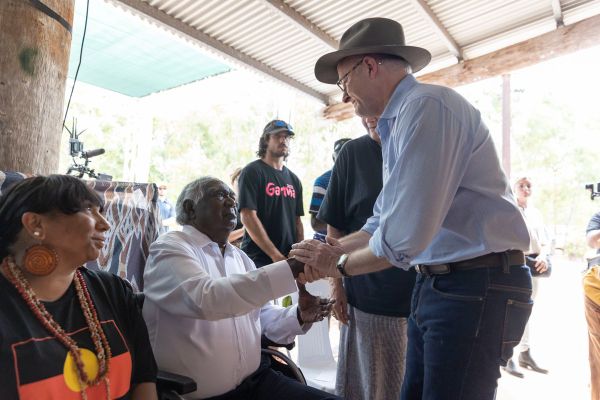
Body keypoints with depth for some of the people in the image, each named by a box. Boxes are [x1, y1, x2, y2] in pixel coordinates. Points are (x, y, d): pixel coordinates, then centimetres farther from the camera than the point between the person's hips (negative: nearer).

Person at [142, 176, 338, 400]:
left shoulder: (239, 257, 12)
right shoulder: (168, 249, -10)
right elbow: (205, 298, -29)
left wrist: (300, 316, -7)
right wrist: (291, 268, -32)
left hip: (255, 380, 6)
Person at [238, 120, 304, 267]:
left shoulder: (293, 179, 16)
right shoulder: (252, 172, -4)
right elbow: (248, 217, -13)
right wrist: (275, 255, -16)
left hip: (289, 259, 6)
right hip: (258, 259, -5)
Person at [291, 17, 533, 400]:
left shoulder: (427, 106, -18)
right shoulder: (399, 121, 14)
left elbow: (404, 236, -24)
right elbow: (387, 222, 18)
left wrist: (339, 263, -8)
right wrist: (331, 248, 8)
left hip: (477, 287, -9)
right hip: (435, 283, 9)